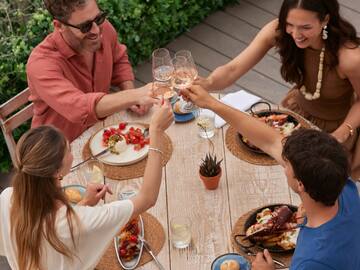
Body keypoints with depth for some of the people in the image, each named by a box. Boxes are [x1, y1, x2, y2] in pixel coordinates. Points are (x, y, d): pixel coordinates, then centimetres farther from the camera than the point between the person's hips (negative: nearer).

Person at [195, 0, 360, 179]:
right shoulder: (277, 31, -27)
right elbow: (233, 69, -32)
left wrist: (341, 135, -30)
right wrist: (206, 84, -53)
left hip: (335, 126, -4)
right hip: (299, 108, 4)